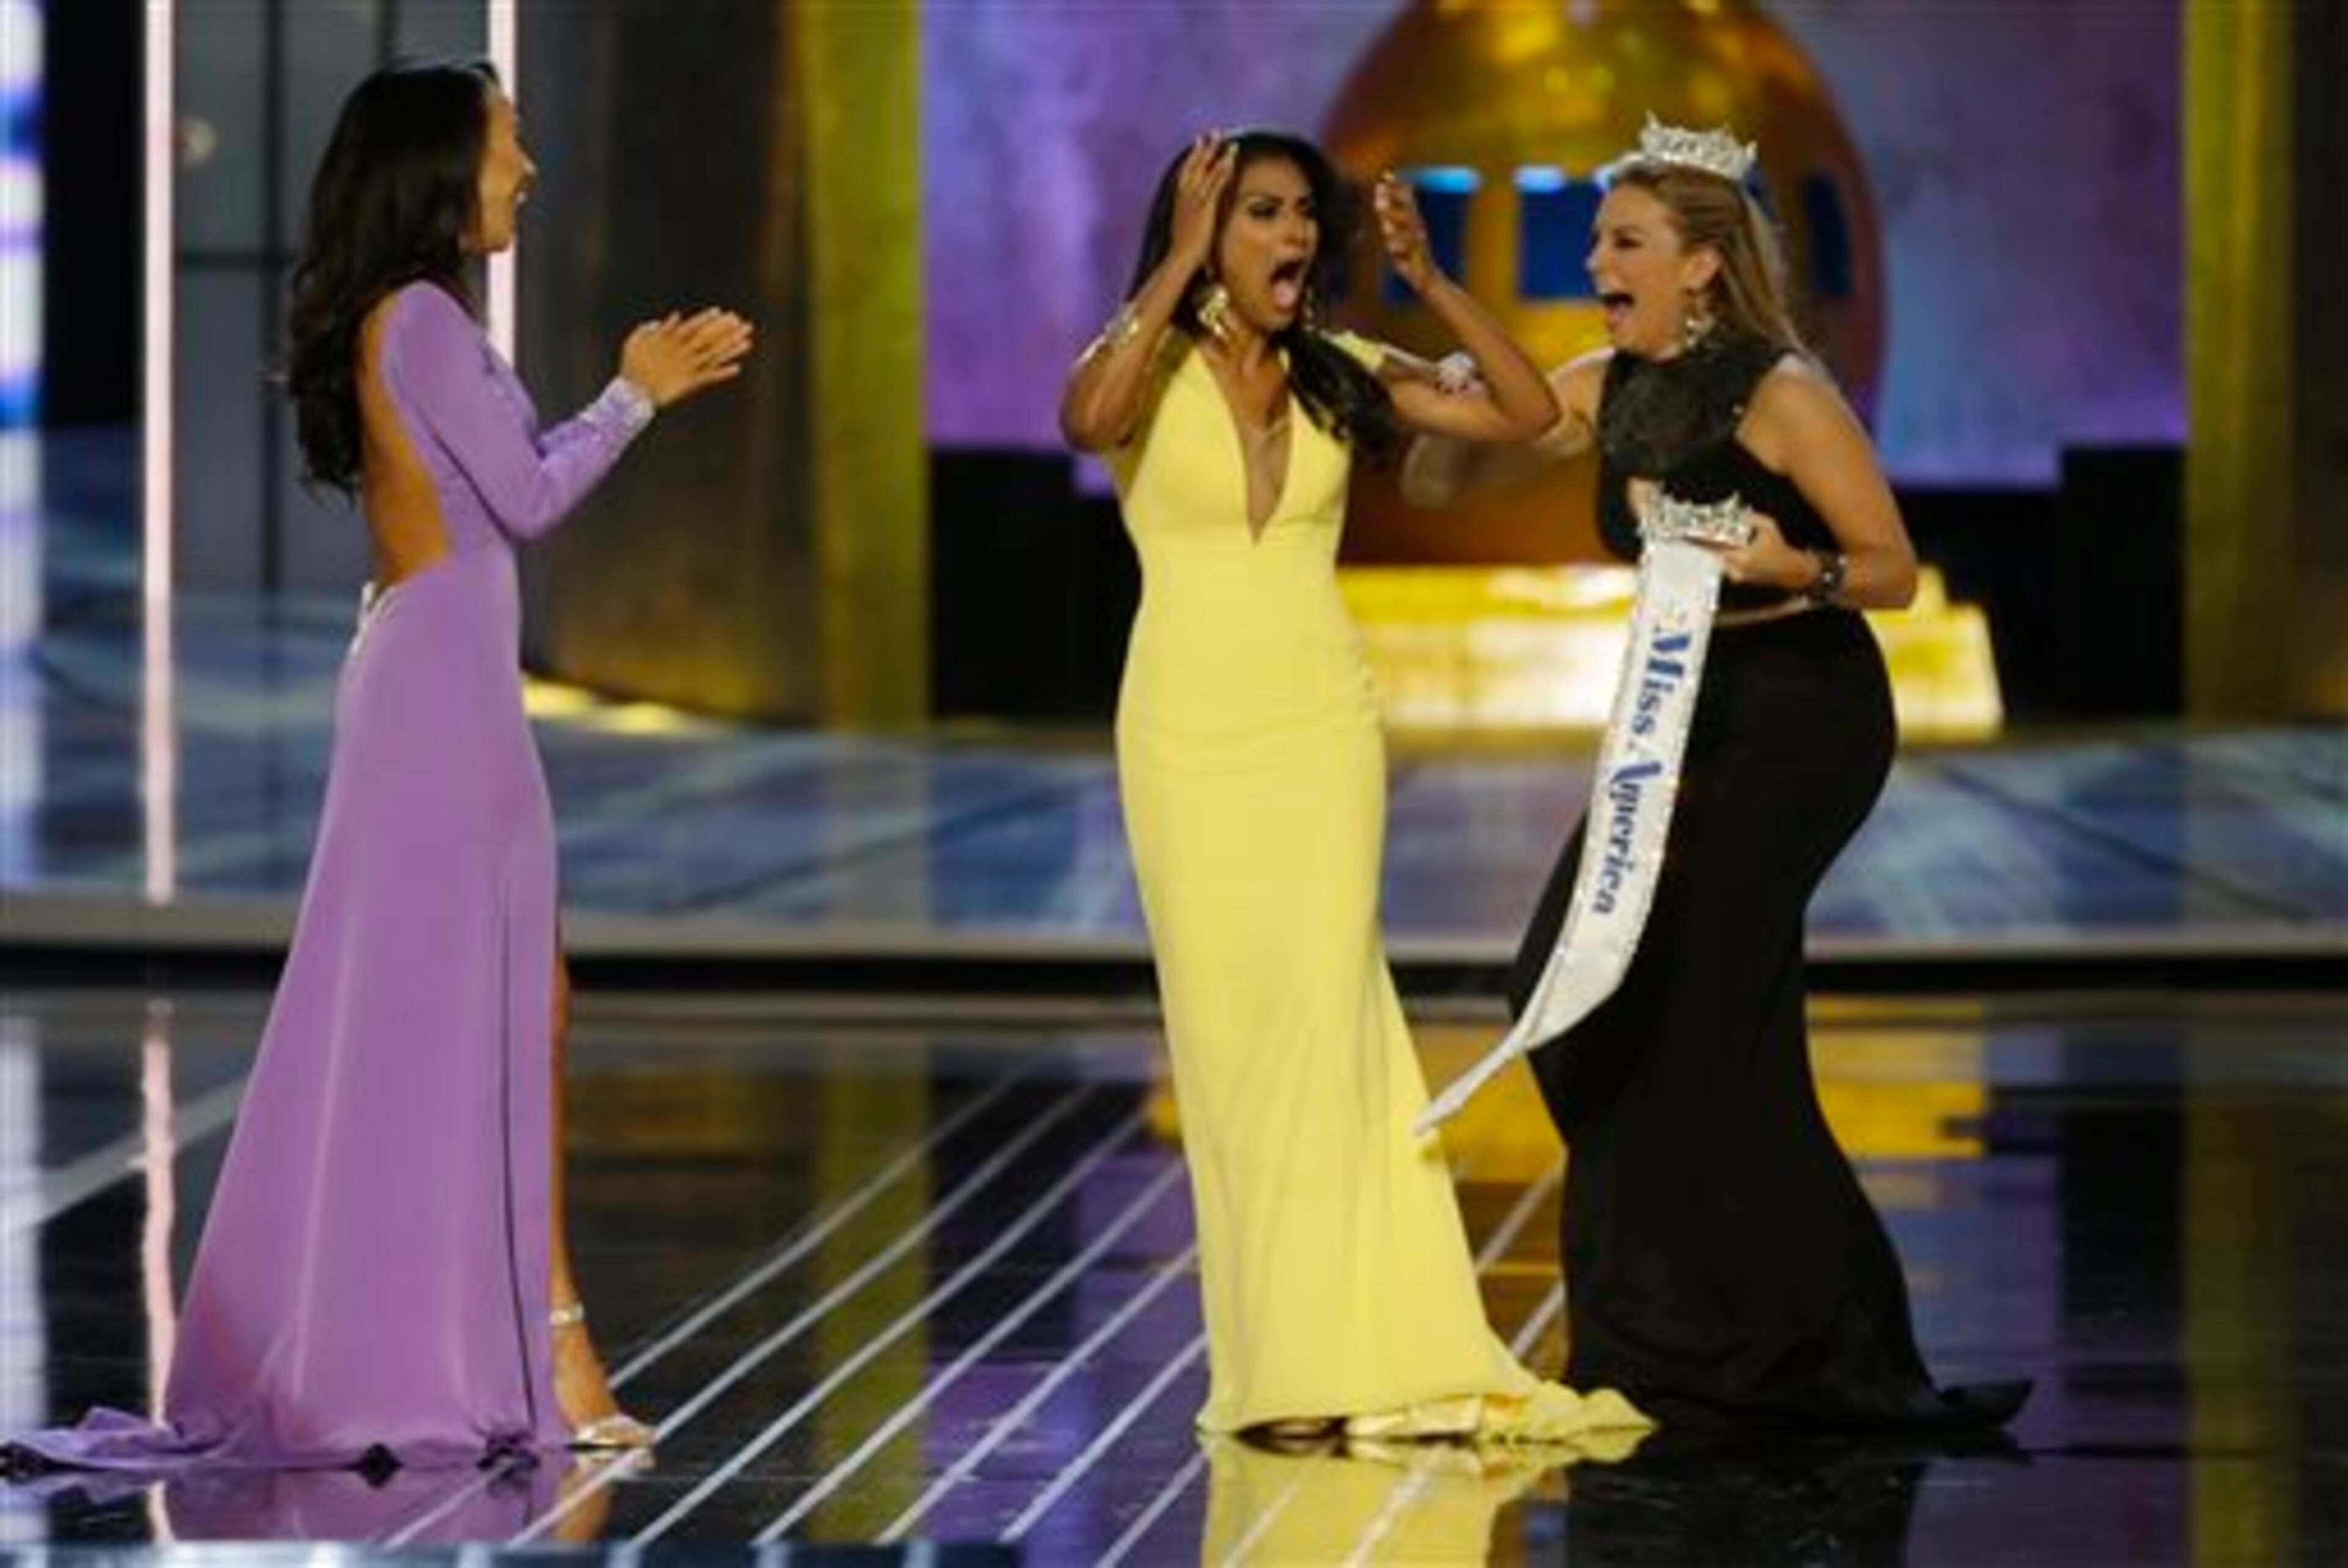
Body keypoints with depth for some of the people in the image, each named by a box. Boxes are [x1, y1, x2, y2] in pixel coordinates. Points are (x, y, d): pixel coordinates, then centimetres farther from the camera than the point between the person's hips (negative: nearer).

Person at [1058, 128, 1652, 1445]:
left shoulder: (1340, 375, 6)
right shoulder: (1150, 366, -2)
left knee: (1326, 1014, -8)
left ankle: (1349, 1352, -6)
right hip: (1187, 728, -2)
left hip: (1322, 723, 2)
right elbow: (1086, 421, -27)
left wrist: (1433, 282, -5)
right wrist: (1180, 265, -22)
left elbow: (1528, 413, 2)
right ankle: (1275, 1358, 4)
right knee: (1229, 1030, 0)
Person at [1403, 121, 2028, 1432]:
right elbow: (1438, 484, 9)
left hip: (1800, 720, -8)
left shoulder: (1781, 393, -14)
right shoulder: (1604, 391, 6)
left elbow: (1895, 570, -12)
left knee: (1684, 997, -13)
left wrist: (1794, 568, -30)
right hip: (1684, 711, 8)